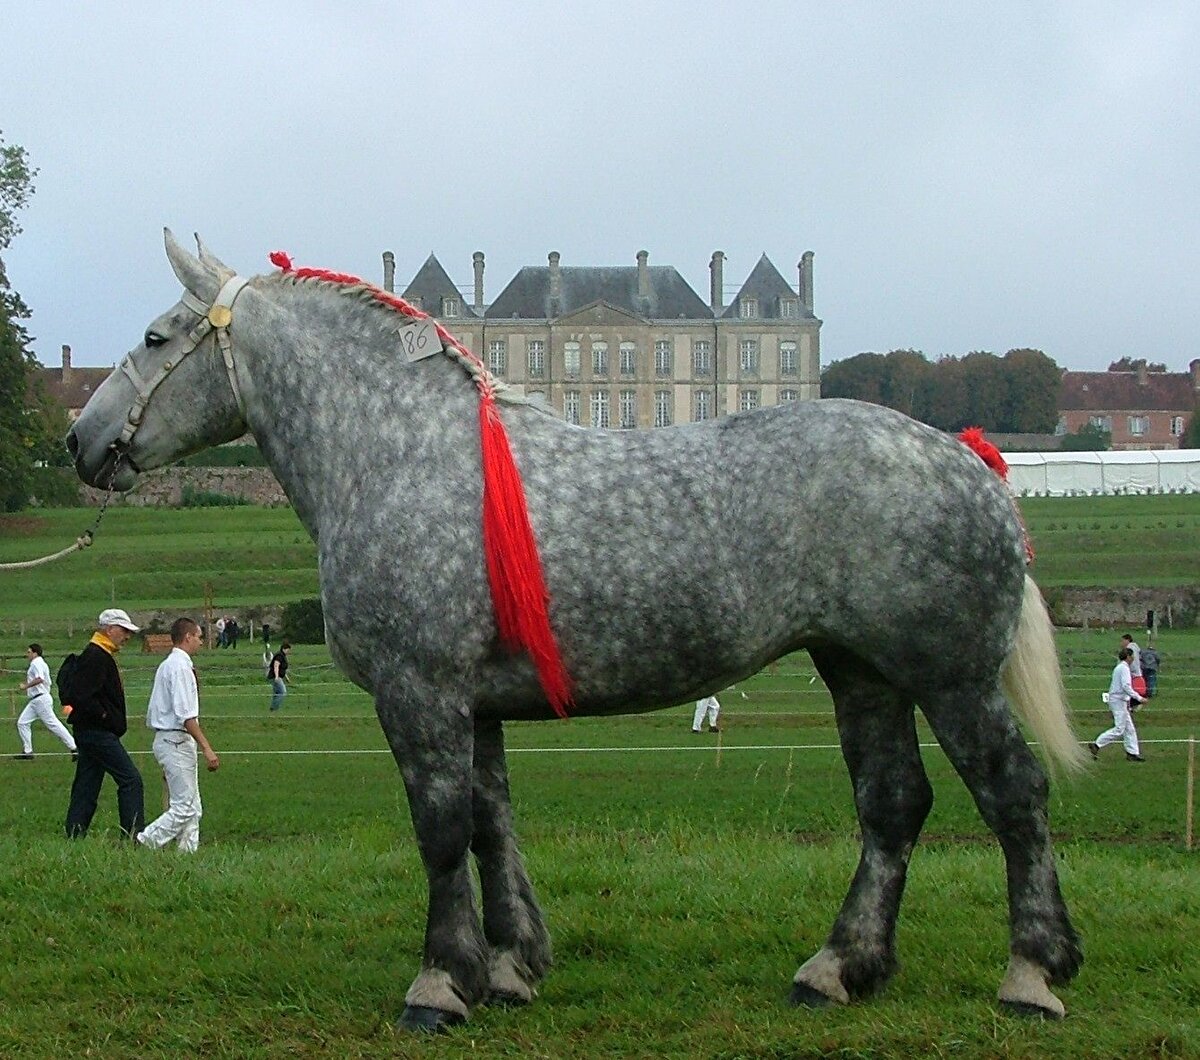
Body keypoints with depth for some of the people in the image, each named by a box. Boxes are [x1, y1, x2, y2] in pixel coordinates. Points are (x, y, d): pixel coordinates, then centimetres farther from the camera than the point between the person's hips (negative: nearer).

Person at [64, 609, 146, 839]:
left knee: (86, 788, 10)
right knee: (130, 780, -11)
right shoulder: (95, 657, -15)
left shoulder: (101, 655, 18)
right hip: (98, 732, -11)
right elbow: (80, 696, -25)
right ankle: (133, 837, -12)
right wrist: (104, 716, -15)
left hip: (89, 732, 11)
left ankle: (74, 839, 12)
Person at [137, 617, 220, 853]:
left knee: (192, 808, 10)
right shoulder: (180, 667, -15)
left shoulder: (166, 666, 16)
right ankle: (144, 843, -9)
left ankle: (188, 851, 9)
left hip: (165, 738, 10)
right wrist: (207, 749, -22)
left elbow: (152, 714, 19)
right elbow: (186, 716, -22)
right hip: (177, 742, -10)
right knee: (184, 807, -9)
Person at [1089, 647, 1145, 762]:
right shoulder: (1124, 668, -13)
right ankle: (1096, 745, -10)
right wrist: (1138, 698, -21)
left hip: (1115, 700, 10)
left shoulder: (1118, 667, 16)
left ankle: (1132, 753, 10)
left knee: (1129, 728, 10)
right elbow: (1126, 686, -23)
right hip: (1119, 700, -10)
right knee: (1119, 729, -10)